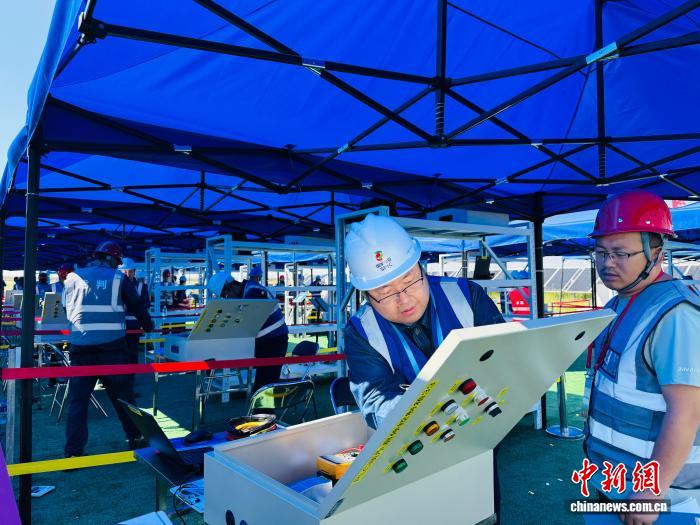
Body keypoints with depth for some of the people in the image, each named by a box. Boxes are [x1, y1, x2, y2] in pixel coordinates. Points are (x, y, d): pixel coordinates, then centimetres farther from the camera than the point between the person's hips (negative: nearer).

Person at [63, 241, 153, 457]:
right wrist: (148, 325, 27)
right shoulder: (119, 278, 3)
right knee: (122, 395, 12)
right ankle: (135, 439, 26)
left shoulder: (73, 278, 10)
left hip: (80, 347, 2)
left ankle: (73, 452, 10)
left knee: (77, 399, 9)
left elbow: (68, 311, 23)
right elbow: (137, 306, 9)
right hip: (112, 346, -1)